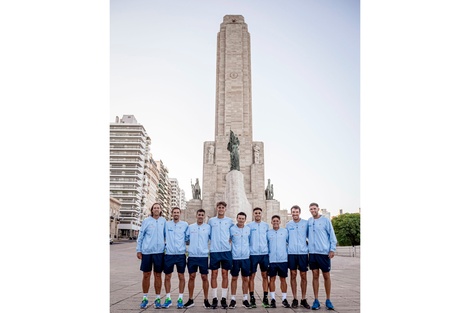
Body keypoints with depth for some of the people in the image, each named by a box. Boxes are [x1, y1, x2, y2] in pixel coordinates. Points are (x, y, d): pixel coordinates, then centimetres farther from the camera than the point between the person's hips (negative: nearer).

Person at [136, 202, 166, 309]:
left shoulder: (163, 221, 4)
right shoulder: (146, 221, 1)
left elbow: (166, 235, 10)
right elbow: (140, 236, 3)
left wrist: (166, 247, 4)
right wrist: (138, 250, 1)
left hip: (159, 252, 1)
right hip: (146, 252, -1)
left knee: (158, 275, 7)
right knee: (146, 275, 7)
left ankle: (157, 299, 18)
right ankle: (145, 298, 22)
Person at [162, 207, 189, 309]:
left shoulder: (185, 224, 2)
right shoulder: (166, 224, 3)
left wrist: (186, 248, -2)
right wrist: (164, 245, 1)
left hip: (181, 254, -1)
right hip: (168, 254, 1)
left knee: (181, 276, 5)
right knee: (167, 277, 7)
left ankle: (180, 299, 17)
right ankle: (168, 298, 20)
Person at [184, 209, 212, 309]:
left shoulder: (208, 227, 2)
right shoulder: (190, 227, 6)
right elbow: (185, 238, 10)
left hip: (204, 256, -1)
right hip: (192, 255, 1)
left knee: (204, 277, 4)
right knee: (192, 277, 7)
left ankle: (206, 300, 15)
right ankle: (191, 300, 18)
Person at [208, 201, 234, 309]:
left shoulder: (229, 221, 5)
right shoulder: (211, 220, 5)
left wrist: (230, 239, 0)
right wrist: (213, 241, 4)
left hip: (226, 250, 0)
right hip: (214, 251, 0)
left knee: (225, 274, 5)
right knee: (214, 274, 3)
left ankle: (224, 298, 14)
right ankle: (214, 298, 13)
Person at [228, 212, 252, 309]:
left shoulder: (248, 229, 4)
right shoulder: (232, 229, -3)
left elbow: (251, 241, 13)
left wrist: (249, 251, 9)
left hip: (246, 257, 2)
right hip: (235, 257, -2)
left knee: (246, 279, 8)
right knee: (234, 278, 6)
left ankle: (245, 299, 20)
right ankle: (233, 299, 17)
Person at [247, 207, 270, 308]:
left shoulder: (266, 225, 9)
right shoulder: (249, 225, 3)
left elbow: (269, 238, 12)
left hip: (264, 253, 2)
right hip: (253, 254, -2)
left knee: (265, 276, 6)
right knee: (252, 276, 3)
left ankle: (265, 298, 16)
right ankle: (252, 298, 12)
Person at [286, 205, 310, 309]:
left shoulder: (306, 223, 0)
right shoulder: (288, 225, 6)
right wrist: (286, 251, 8)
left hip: (303, 253, -1)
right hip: (291, 253, 1)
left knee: (303, 276, 5)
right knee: (293, 275, 6)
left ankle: (303, 299, 18)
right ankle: (295, 299, 16)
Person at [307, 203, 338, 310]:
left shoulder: (325, 220, -3)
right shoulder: (309, 221, 6)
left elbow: (332, 235, -3)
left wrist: (332, 249, -8)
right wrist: (309, 242, 4)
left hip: (324, 252, -3)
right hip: (312, 252, 3)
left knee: (326, 276, 6)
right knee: (315, 276, 7)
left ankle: (328, 300, 20)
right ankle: (316, 300, 15)